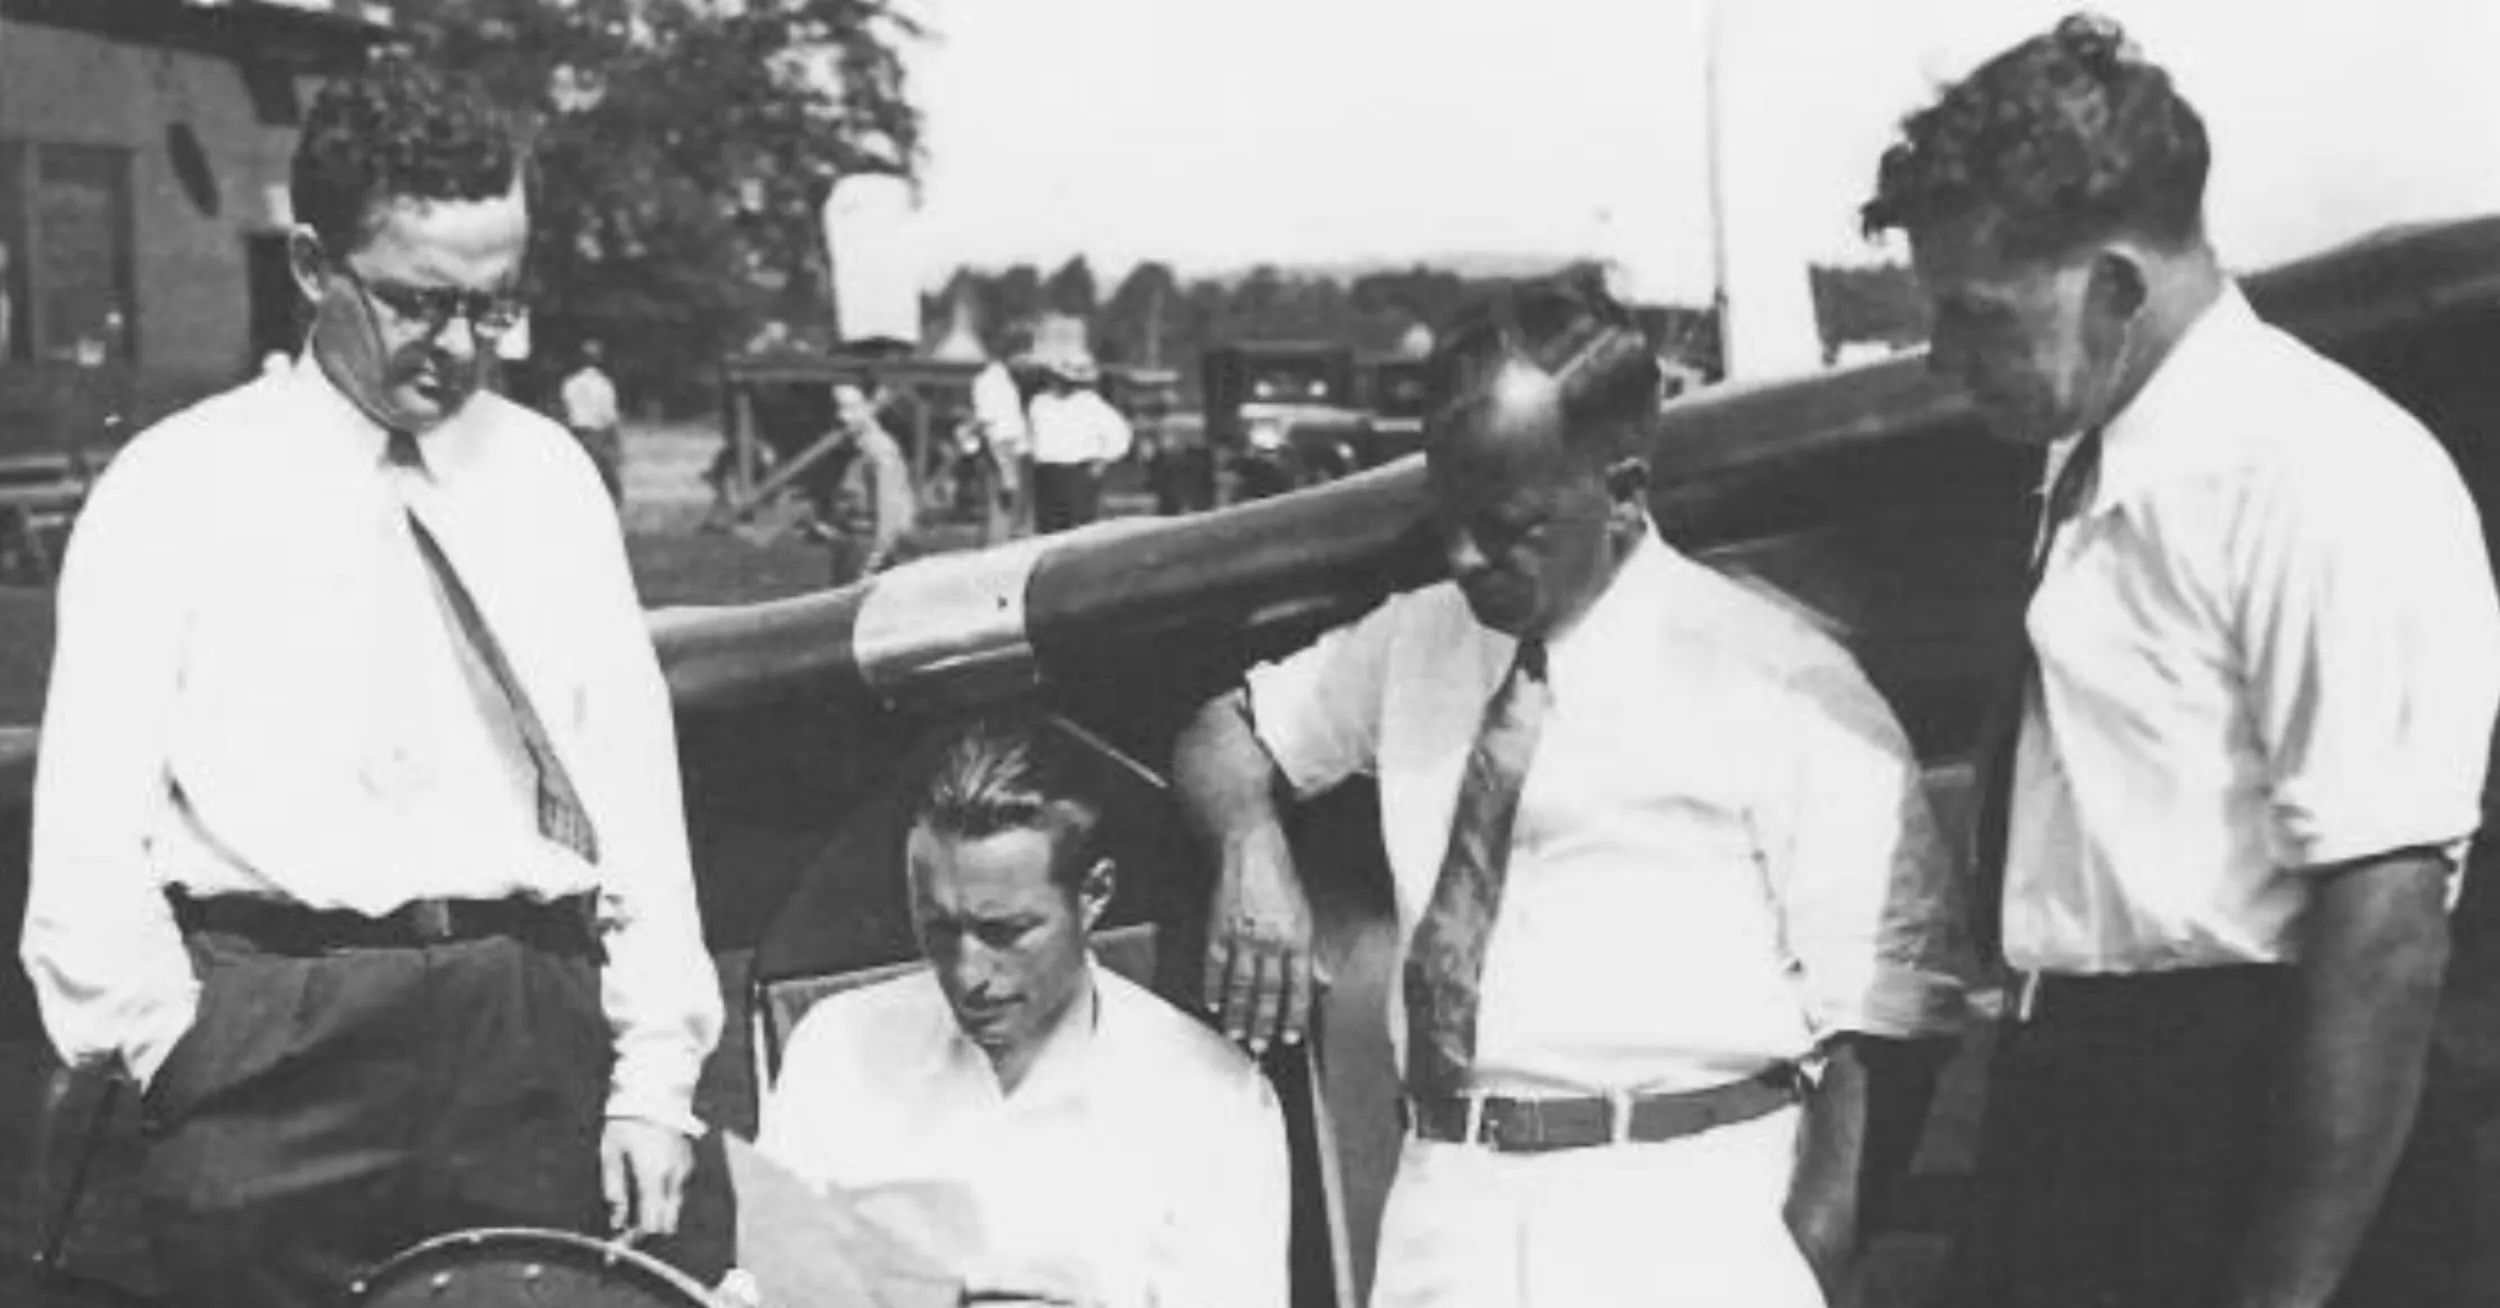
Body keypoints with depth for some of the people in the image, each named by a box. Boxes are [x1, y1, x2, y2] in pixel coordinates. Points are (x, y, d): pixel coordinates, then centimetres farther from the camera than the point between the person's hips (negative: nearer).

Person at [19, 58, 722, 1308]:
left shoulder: (549, 478, 10)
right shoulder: (177, 487, 1)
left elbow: (634, 778, 7)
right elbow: (88, 838, -1)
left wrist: (656, 1077, 2)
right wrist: (176, 1053, -7)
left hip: (536, 1031, 3)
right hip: (274, 1039, -2)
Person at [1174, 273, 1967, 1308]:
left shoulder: (1783, 690, -5)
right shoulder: (1418, 642, 12)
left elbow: (1885, 1015, -8)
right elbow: (1225, 730, 22)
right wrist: (1251, 844, -1)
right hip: (1443, 1209, 5)